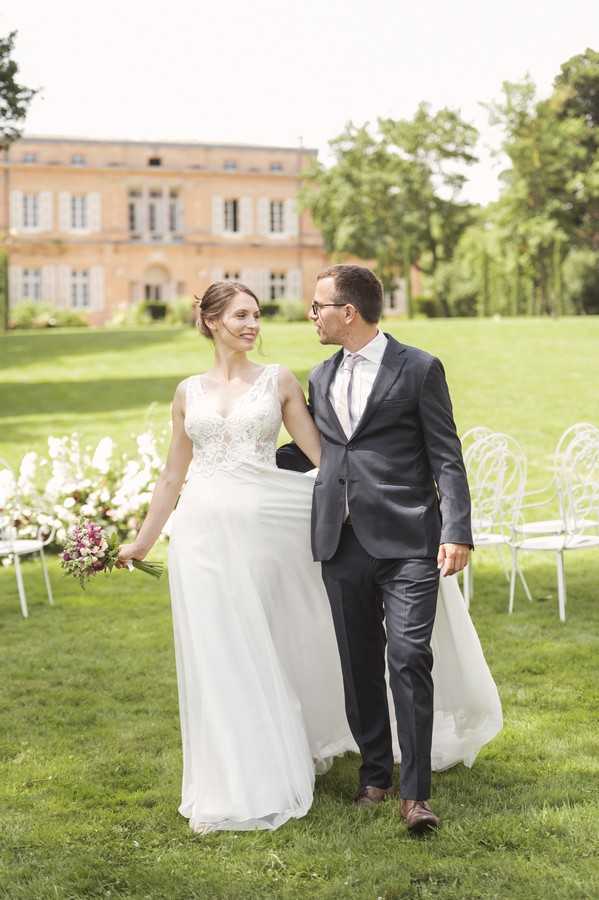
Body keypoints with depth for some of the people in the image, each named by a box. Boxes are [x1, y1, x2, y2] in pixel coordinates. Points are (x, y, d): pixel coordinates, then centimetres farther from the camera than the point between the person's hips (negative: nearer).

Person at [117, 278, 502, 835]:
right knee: (216, 660, 4)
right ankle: (230, 787, 16)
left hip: (261, 529, -1)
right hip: (202, 533, 1)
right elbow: (172, 476, 15)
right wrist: (142, 541, 15)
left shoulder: (278, 381, 5)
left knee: (265, 654, 5)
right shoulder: (189, 392, 10)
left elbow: (320, 456, 3)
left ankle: (267, 779, 22)